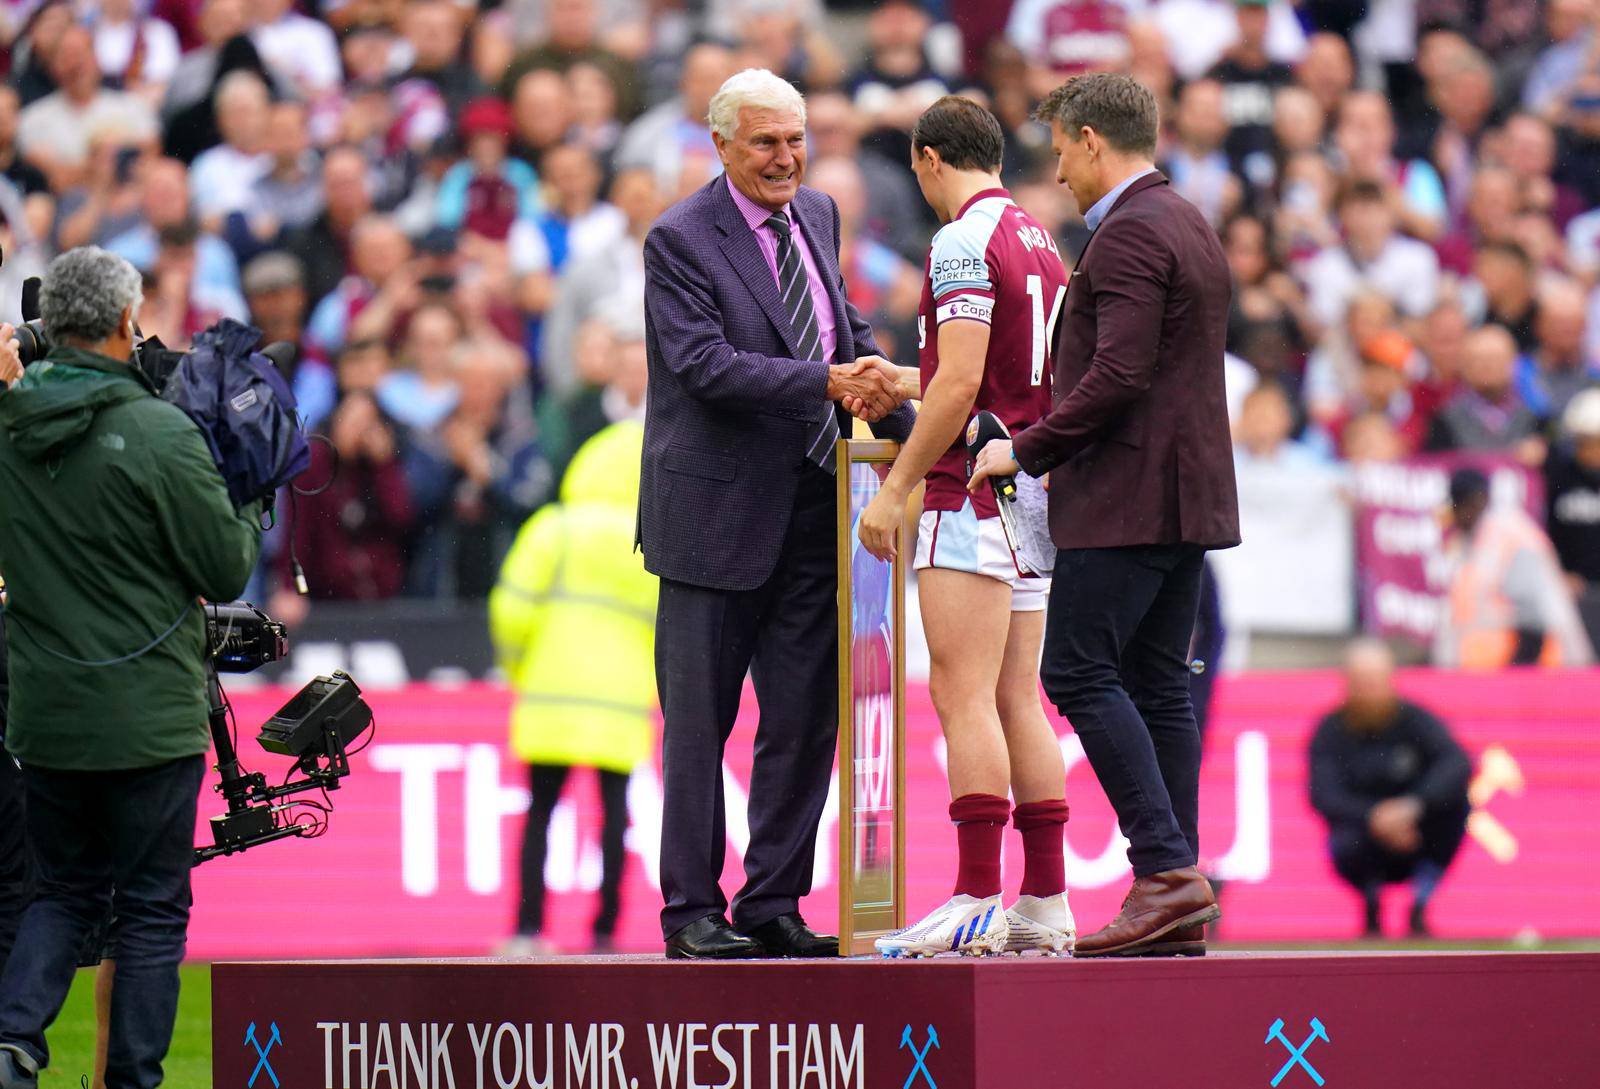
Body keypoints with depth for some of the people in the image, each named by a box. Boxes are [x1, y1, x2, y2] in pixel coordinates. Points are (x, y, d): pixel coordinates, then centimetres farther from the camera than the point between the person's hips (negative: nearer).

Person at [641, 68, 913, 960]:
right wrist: (827, 382, -28)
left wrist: (908, 423, 8)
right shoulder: (680, 239, -11)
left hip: (809, 509, 6)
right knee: (699, 720, 2)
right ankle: (691, 911, 8)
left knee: (806, 717, 7)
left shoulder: (819, 216, 11)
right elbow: (706, 364, -21)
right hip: (718, 509, -6)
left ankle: (774, 903, 15)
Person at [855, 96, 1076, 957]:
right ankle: (1045, 903, 6)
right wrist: (903, 383, 41)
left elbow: (961, 382, -18)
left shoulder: (964, 242, -10)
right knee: (1017, 701, 8)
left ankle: (977, 903, -16)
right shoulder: (1041, 243, 17)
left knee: (963, 695, -11)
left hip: (973, 494, -9)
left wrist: (897, 487, -14)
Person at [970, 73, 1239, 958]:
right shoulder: (1191, 227, 19)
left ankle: (1166, 868, -17)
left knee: (1079, 670, -9)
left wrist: (1028, 450, -13)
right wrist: (1064, 453, 21)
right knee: (1156, 682, 8)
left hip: (1128, 496, -10)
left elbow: (1119, 375, -22)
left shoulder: (1128, 234, -13)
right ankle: (1180, 912, 5)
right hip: (1190, 491, 10)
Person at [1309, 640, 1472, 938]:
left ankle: (1419, 908, -12)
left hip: (1416, 842, 1)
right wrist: (1372, 818, -37)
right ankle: (1371, 909, 2)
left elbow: (1458, 764, -24)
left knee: (1455, 798, -25)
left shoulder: (1414, 720, -7)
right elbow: (1324, 796, -19)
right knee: (1347, 844, -35)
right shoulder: (1332, 731, -6)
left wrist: (1414, 805, -40)